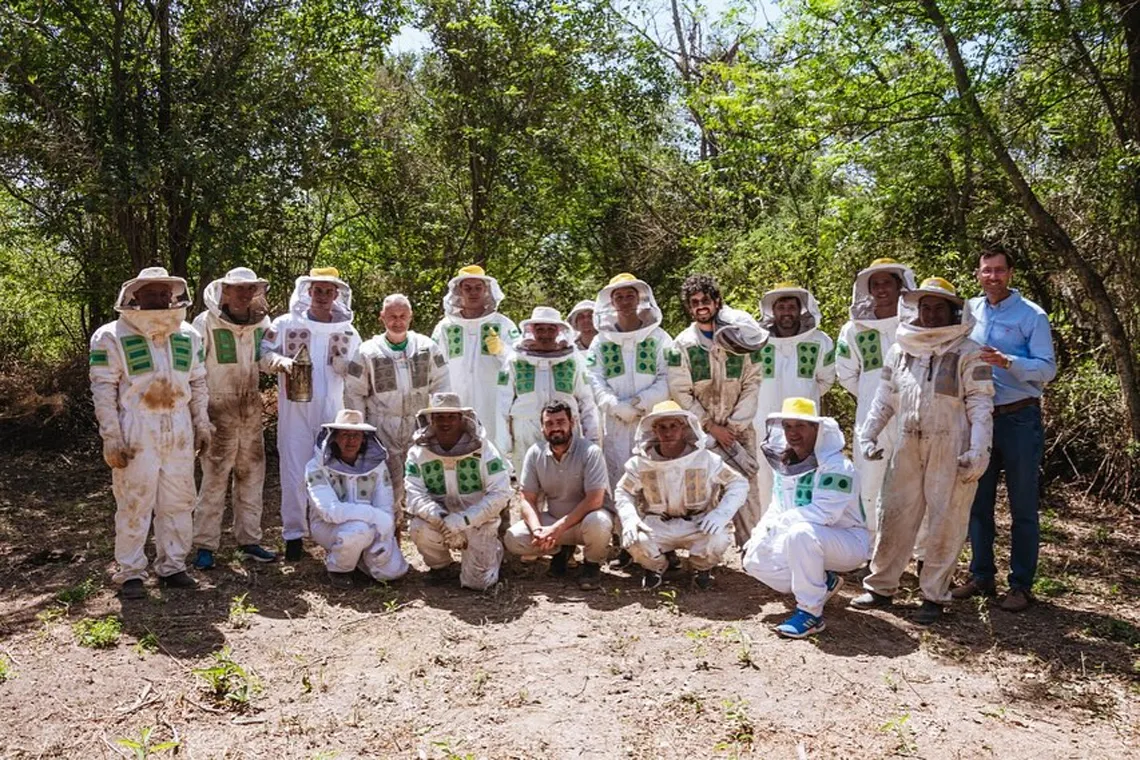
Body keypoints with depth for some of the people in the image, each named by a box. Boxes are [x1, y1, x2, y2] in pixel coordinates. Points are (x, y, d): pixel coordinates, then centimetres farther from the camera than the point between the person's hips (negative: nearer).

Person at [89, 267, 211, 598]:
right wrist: (112, 438, -11)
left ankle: (172, 567, 21)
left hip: (179, 431, 5)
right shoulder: (112, 337, -4)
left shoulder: (188, 336, 9)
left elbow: (198, 384, 15)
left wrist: (202, 425, 11)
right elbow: (104, 390, -6)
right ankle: (130, 573, 13)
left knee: (179, 502, 9)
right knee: (134, 504, 1)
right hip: (136, 433, -4)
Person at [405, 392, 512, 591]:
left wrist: (463, 521, -29)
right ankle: (439, 566, 4)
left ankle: (492, 551, 24)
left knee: (477, 582, -12)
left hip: (478, 522, -1)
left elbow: (500, 494, -18)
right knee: (420, 529, -30)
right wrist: (443, 520, -34)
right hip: (440, 520, 2)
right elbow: (415, 496, -16)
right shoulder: (418, 453, -8)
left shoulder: (483, 448, -13)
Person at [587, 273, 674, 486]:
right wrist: (618, 408, -13)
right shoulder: (601, 341, 11)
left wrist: (638, 403, -11)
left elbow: (667, 380, -1)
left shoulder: (658, 337, 7)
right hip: (616, 425, 1)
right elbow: (595, 383, 1)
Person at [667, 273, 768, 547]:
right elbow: (680, 393, -2)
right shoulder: (682, 345, 2)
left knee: (746, 484, -7)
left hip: (738, 427, 1)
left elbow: (753, 383, 1)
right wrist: (712, 427, -7)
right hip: (701, 429, 0)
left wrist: (734, 425, -6)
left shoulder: (740, 337, 3)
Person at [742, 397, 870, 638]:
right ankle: (823, 583, 11)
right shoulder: (785, 463, 3)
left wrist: (774, 526, -24)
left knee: (800, 533, -37)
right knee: (754, 560, -3)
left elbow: (822, 513, -31)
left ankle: (811, 613, -22)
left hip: (849, 543, -8)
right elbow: (778, 508, 7)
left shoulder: (836, 466, -22)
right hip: (807, 542, 8)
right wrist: (756, 538, -9)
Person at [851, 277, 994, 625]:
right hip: (908, 447, 4)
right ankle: (880, 586, 17)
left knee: (945, 522, 3)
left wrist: (978, 451, -14)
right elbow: (885, 399, 15)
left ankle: (934, 595, 14)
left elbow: (981, 406, -6)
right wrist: (867, 435, 8)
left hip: (951, 450, -4)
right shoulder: (900, 349, 10)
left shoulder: (968, 352, -2)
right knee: (894, 515, 7)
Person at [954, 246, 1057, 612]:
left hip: (1019, 420, -4)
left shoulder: (1032, 315, -5)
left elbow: (1047, 369, -11)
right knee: (978, 503, 10)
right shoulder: (968, 311, 7)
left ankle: (1021, 585, 13)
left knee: (1023, 507, 4)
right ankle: (982, 576, 23)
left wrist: (1007, 362, -26)